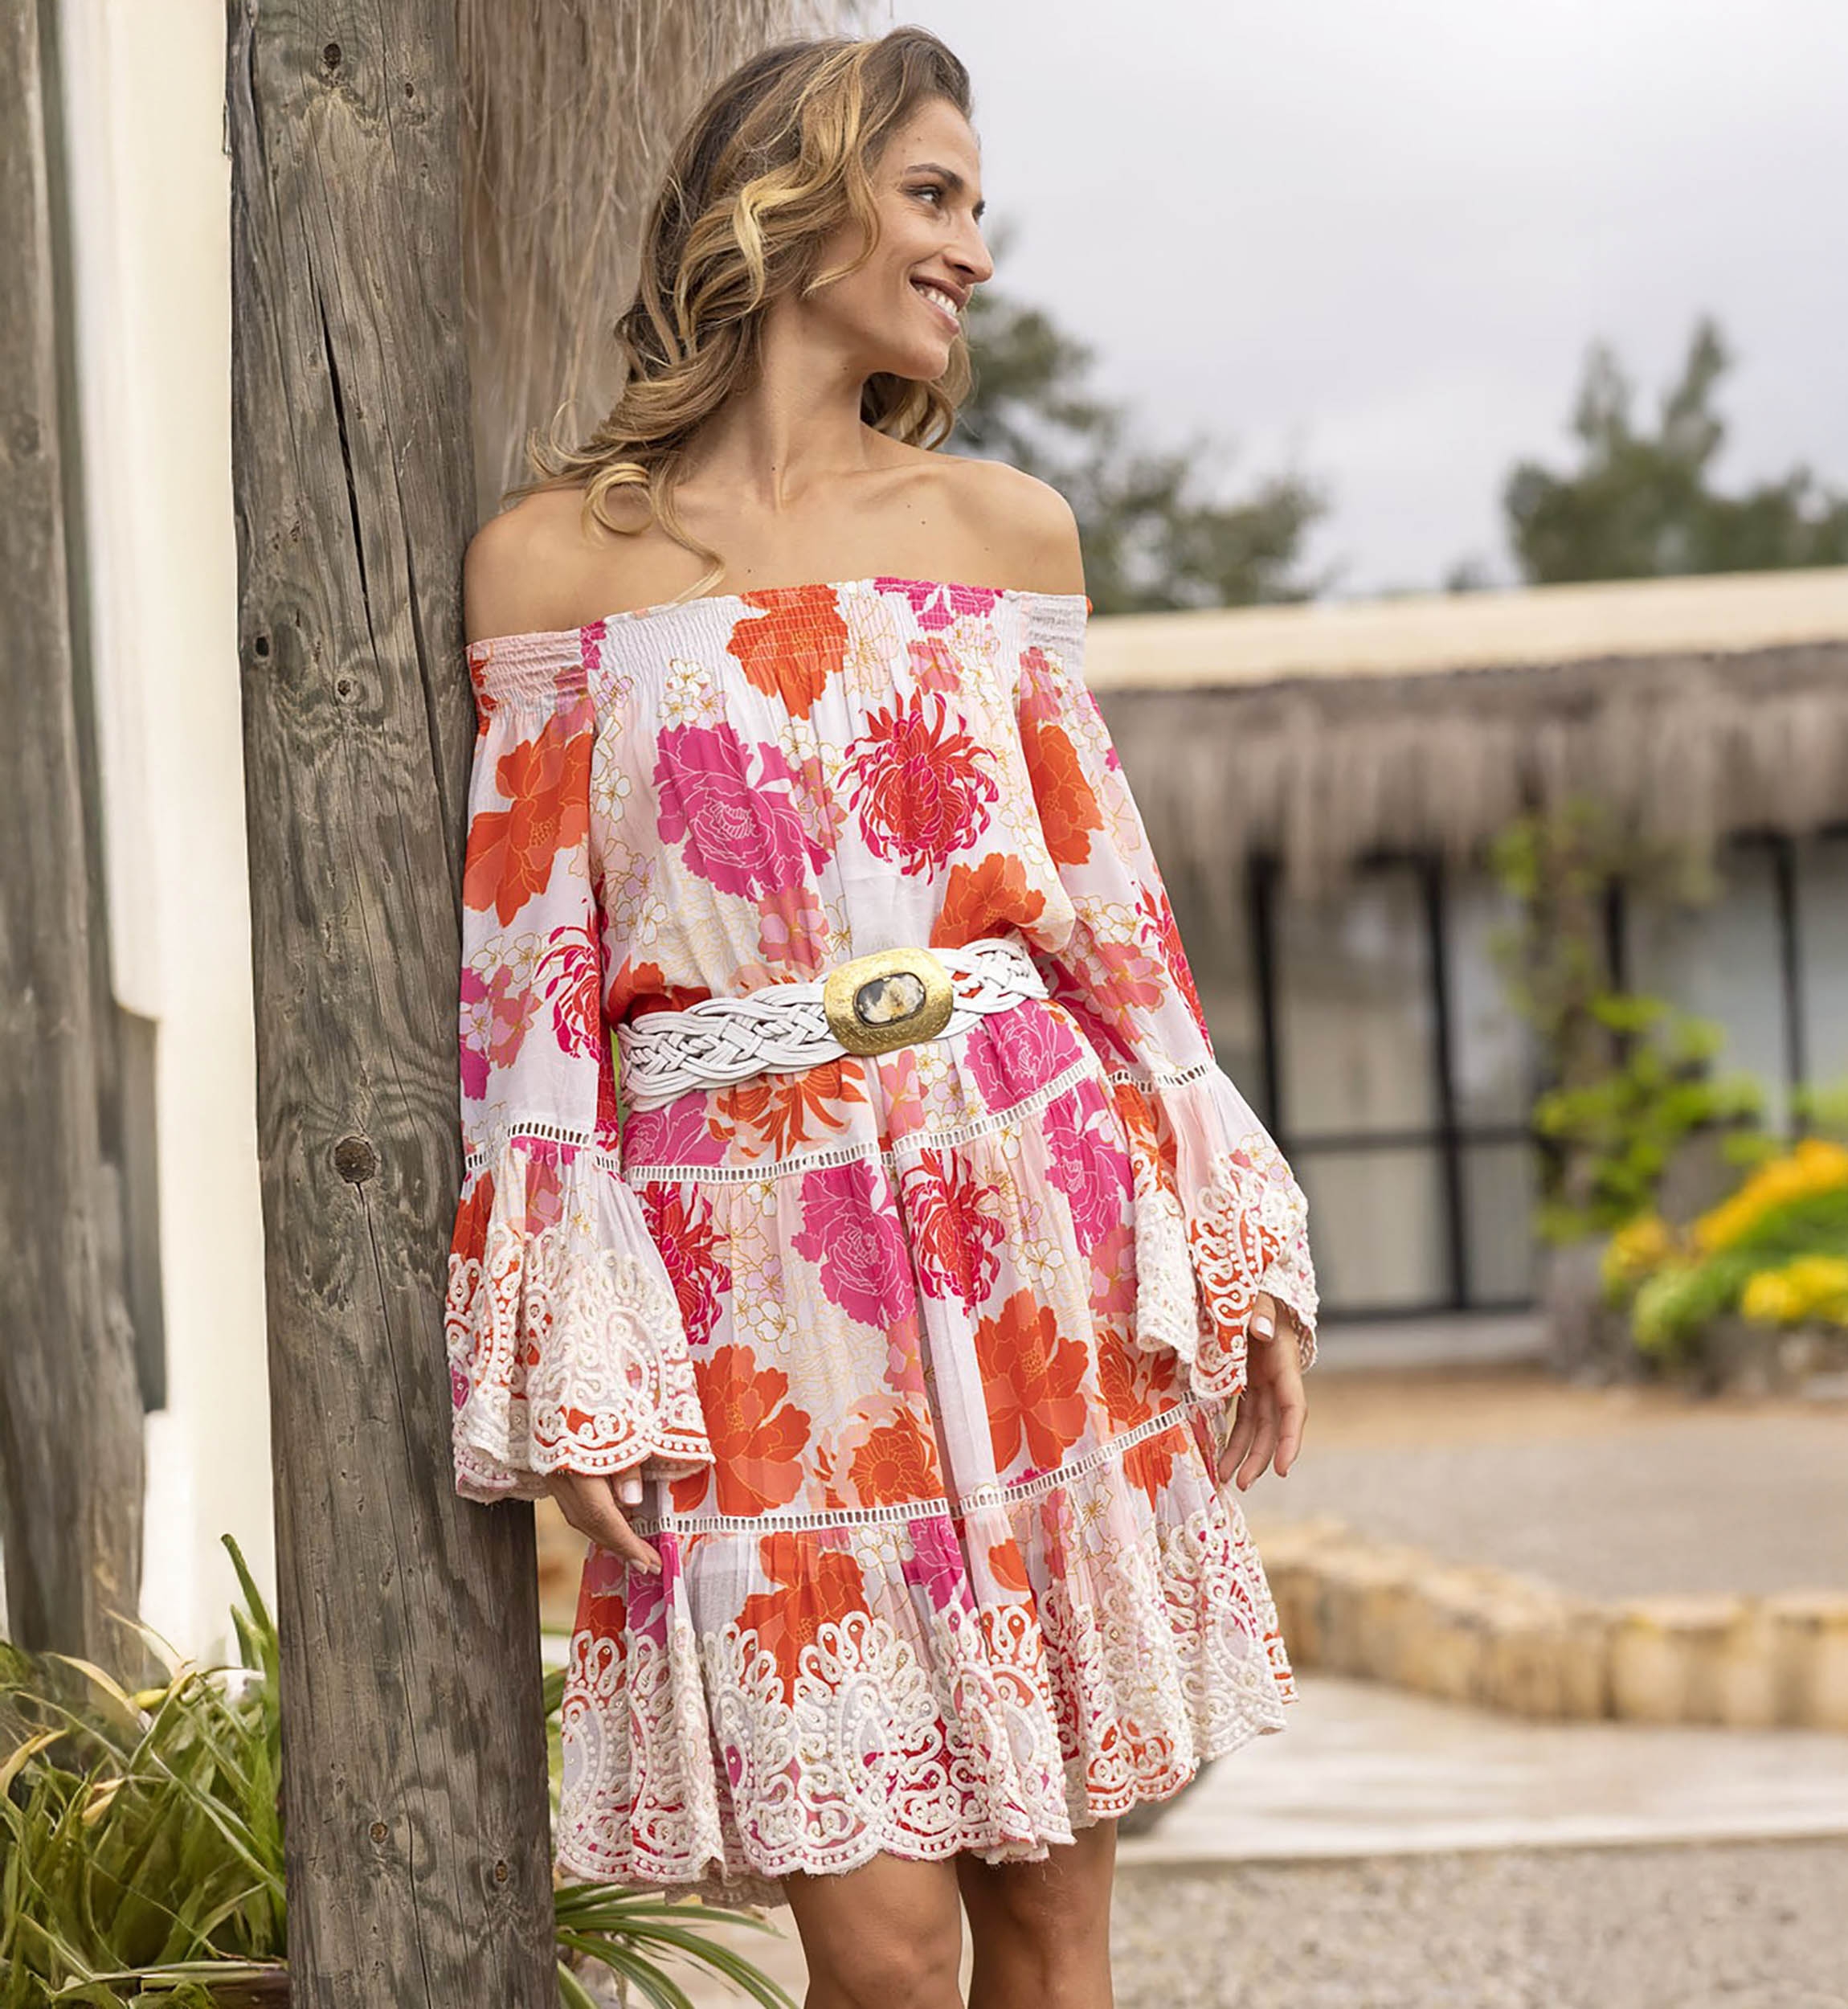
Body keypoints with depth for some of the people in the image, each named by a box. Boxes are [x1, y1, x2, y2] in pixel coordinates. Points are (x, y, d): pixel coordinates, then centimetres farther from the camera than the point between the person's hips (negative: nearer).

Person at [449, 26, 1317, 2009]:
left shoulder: (1005, 528, 11)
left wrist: (1237, 1244, 8)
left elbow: (1109, 913, 13)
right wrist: (575, 1368, -7)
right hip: (753, 1277, -3)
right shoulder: (553, 559, 1)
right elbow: (525, 985, 0)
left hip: (1037, 1234, 3)